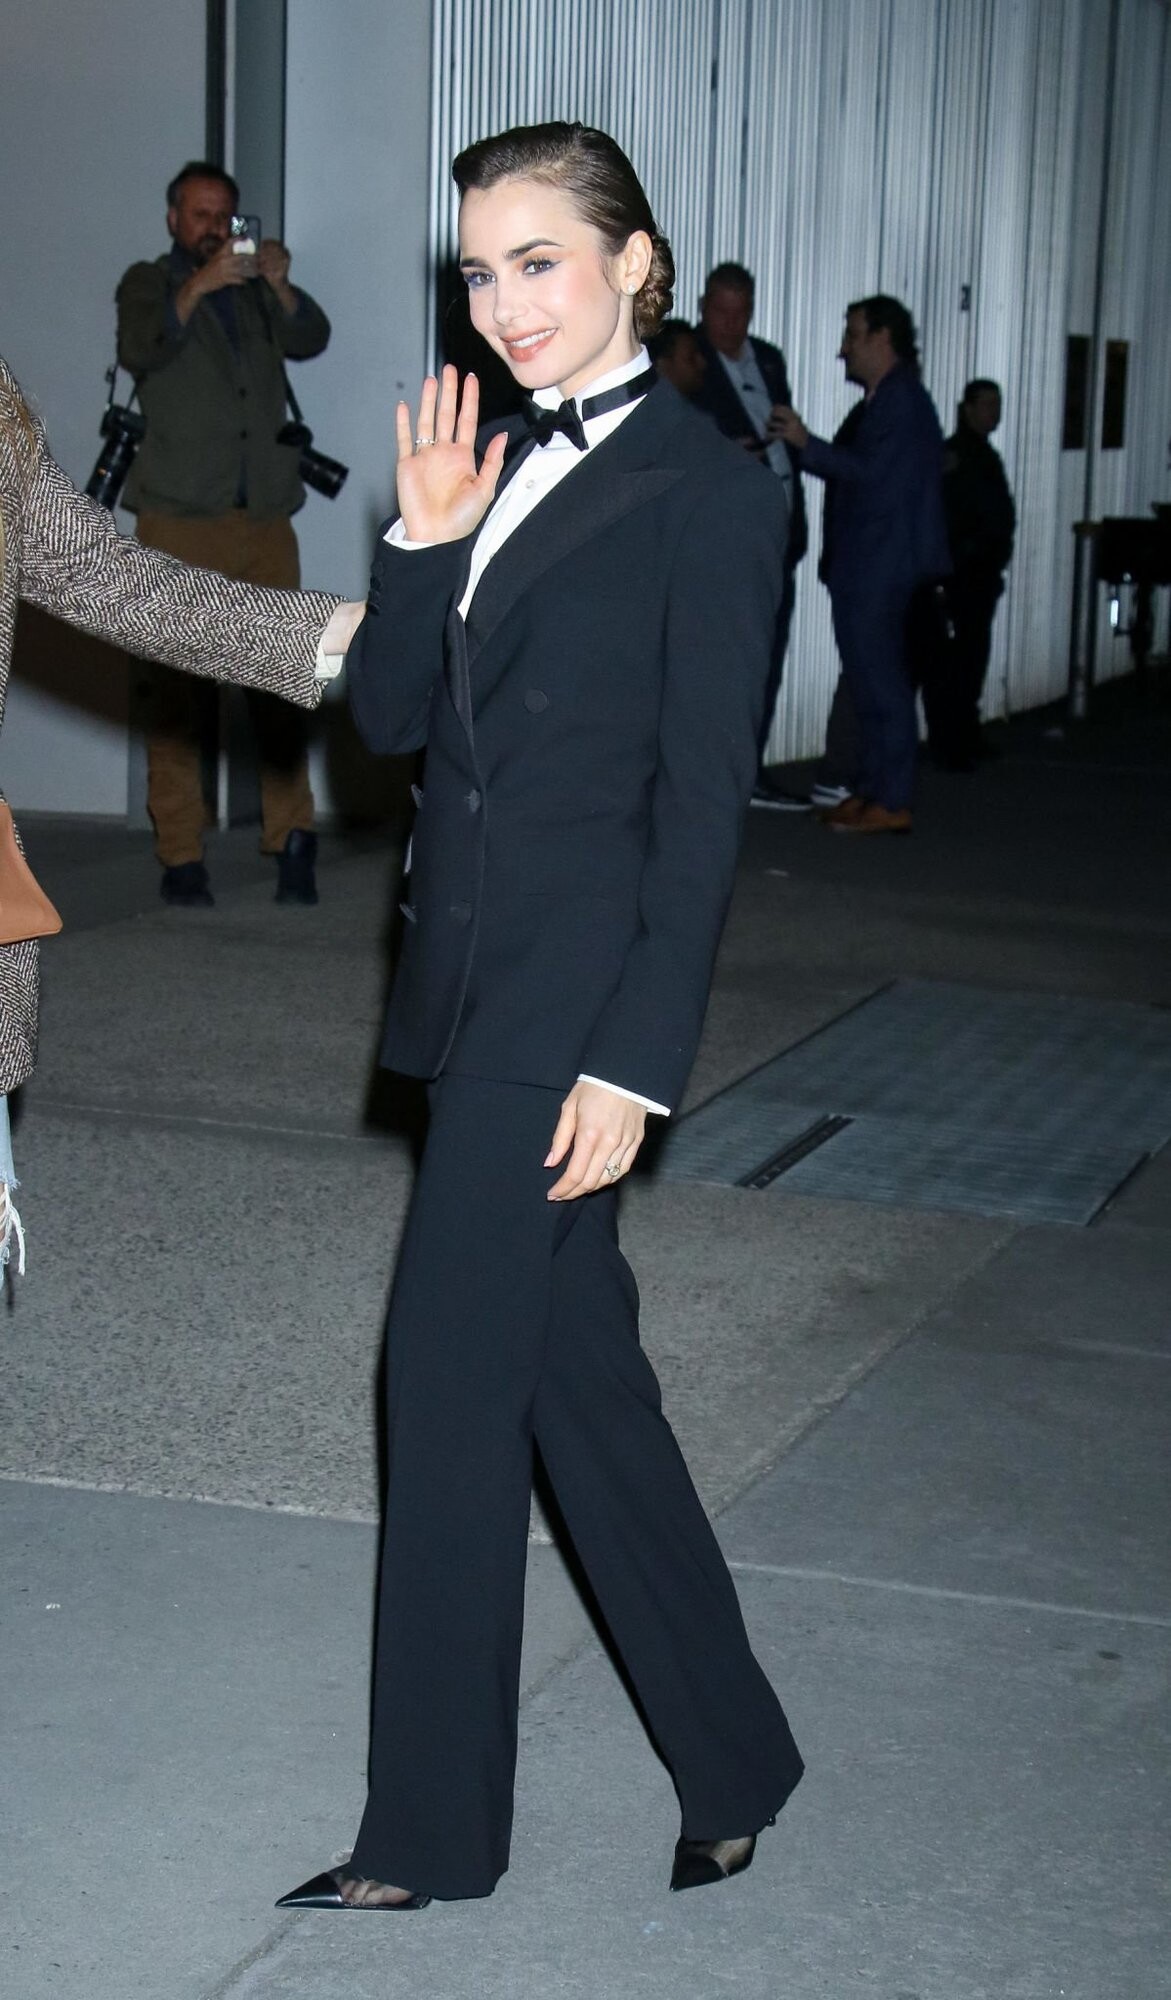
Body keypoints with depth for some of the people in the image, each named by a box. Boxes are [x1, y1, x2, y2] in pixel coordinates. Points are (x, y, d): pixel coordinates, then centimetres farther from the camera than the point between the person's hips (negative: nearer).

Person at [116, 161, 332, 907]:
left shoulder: (256, 287, 19)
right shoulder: (149, 283, 12)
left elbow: (310, 339, 4)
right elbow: (141, 350, -7)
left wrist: (280, 284, -13)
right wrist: (198, 286, -19)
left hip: (265, 513, 2)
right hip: (180, 516, -2)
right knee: (179, 688, -4)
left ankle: (292, 834, 2)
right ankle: (182, 857, -1)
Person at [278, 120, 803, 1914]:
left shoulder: (708, 489, -9)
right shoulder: (497, 468, 12)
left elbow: (702, 802, -12)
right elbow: (390, 717, 10)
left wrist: (635, 1060, -16)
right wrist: (426, 544, -6)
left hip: (576, 995, -7)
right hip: (473, 979, 8)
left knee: (450, 1376, -3)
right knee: (573, 1360, 13)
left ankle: (432, 1830, 11)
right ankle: (733, 1761, 28)